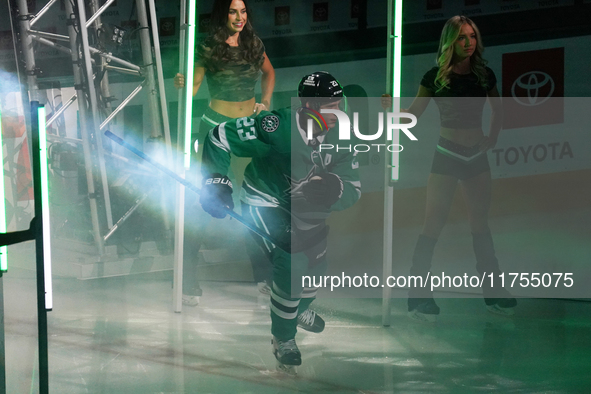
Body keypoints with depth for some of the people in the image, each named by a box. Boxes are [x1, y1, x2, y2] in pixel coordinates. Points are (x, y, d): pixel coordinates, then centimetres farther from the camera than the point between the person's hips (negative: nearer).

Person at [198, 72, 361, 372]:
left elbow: (353, 189, -15)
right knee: (292, 264, -20)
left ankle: (301, 310, 56)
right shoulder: (277, 127, -32)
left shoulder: (339, 138, -16)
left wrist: (335, 189, -37)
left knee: (316, 264, 20)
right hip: (264, 203, -6)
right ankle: (283, 339, 4)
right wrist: (216, 179, -30)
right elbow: (220, 137, -24)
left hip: (304, 208, 7)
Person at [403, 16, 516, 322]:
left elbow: (498, 109, 19)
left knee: (481, 225, 11)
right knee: (433, 226, -7)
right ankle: (419, 296, -2)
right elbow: (413, 114, -6)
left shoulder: (484, 75, 1)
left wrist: (493, 136, 8)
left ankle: (492, 292, 19)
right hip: (447, 156, -3)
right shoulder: (435, 77, -8)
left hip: (477, 157, 3)